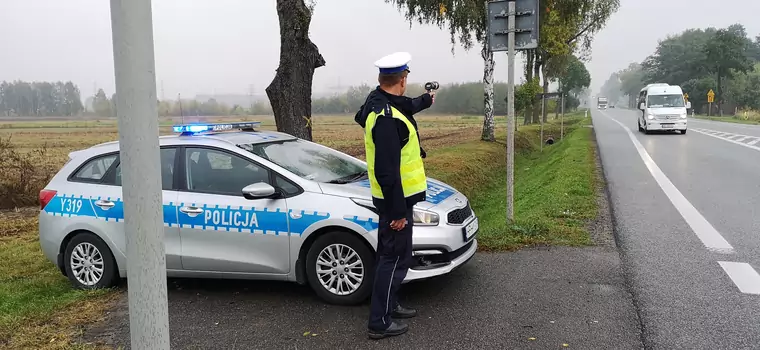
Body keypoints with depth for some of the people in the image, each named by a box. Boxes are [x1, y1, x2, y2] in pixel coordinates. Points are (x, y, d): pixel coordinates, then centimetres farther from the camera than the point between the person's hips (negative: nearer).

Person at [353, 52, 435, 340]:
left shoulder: (378, 101, 4)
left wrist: (426, 100, 47)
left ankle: (390, 305, 34)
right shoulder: (387, 119, -27)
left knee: (392, 253, 20)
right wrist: (398, 210, -23)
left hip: (395, 197, 10)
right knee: (395, 258, -2)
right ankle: (380, 322, 7)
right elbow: (387, 171, -28)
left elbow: (406, 106, 29)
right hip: (395, 199, -10)